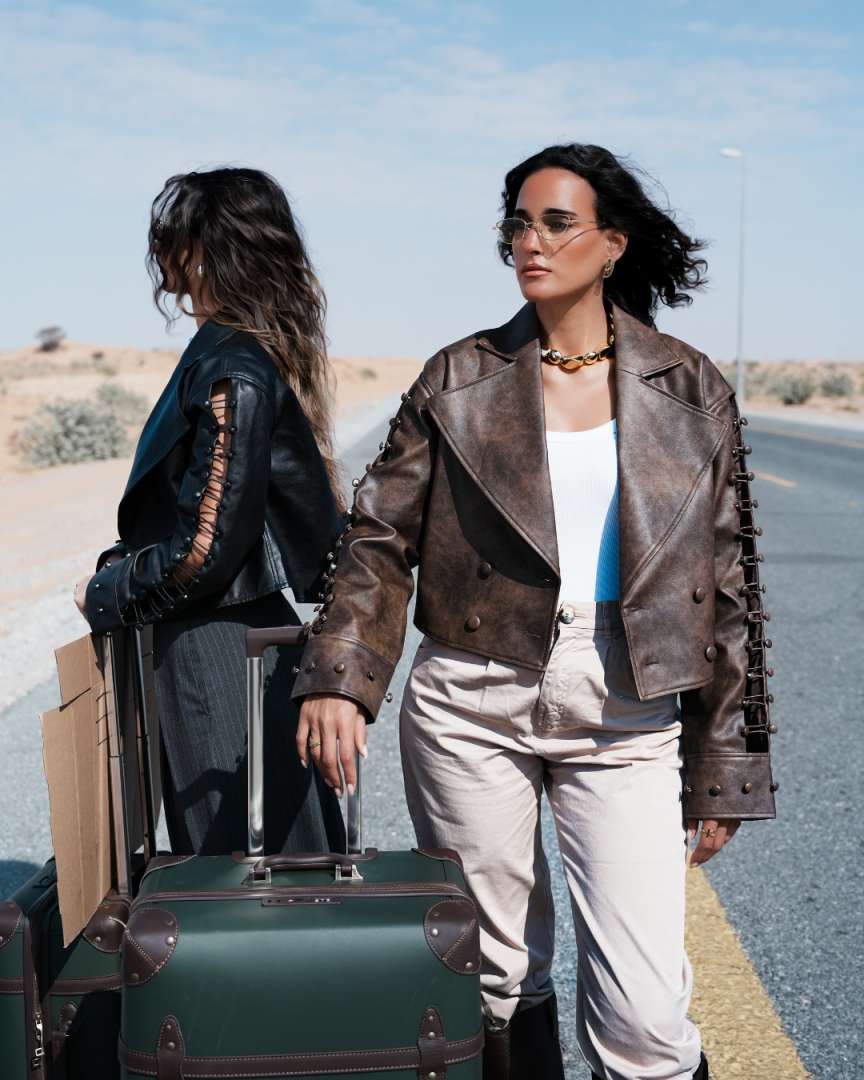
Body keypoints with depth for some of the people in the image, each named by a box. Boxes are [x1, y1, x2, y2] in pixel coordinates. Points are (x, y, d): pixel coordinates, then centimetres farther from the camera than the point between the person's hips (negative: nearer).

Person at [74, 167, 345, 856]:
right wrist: (122, 566, 11)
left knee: (234, 855, 1)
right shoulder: (271, 353, 10)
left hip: (218, 648, -9)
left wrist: (107, 595, -7)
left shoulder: (232, 371, -19)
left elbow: (208, 547, -21)